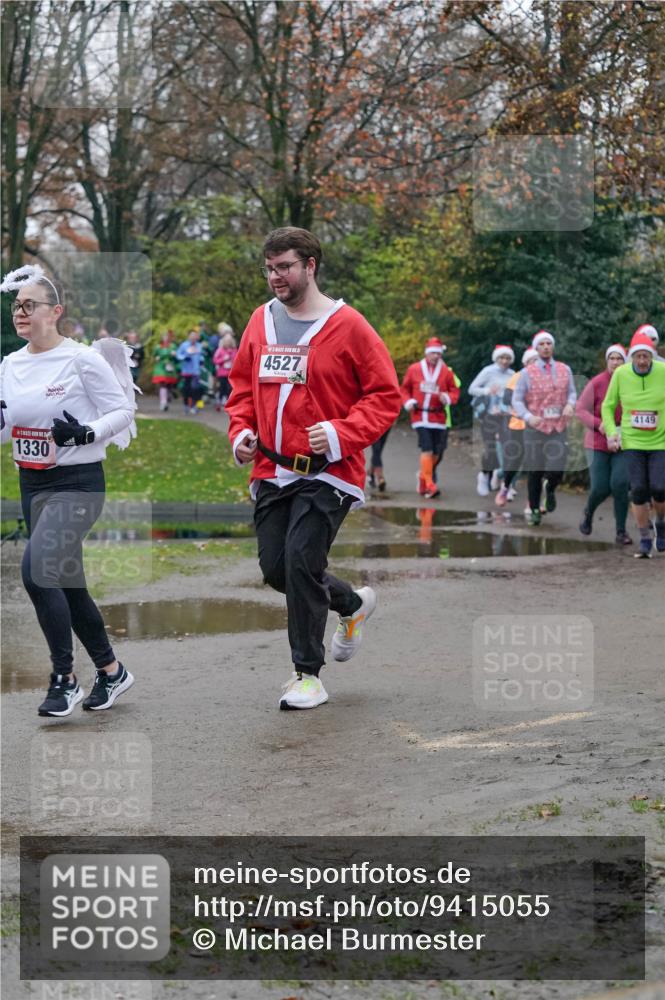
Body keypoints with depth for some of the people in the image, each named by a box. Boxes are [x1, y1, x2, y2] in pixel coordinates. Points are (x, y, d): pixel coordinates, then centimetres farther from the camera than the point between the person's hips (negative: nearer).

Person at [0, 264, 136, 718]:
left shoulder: (82, 359, -12)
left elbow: (124, 411, -9)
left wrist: (84, 433, -24)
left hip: (77, 483, -7)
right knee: (68, 586, 12)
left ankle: (65, 678, -10)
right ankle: (111, 671, 29)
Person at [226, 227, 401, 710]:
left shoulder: (348, 326, -8)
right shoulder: (261, 322, 8)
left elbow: (386, 396, -7)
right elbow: (243, 384, 21)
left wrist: (340, 433, -19)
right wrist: (242, 430, 3)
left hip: (327, 472, -6)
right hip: (272, 469, 6)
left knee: (301, 559, -16)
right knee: (276, 567, 6)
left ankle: (308, 673, -2)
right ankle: (353, 605, 35)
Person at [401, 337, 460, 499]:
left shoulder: (446, 372, 4)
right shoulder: (414, 369, 3)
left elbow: (455, 391, 7)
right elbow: (404, 388, 12)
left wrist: (447, 398, -14)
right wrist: (408, 402, -5)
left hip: (438, 417, 3)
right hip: (420, 416, -3)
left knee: (436, 452, 6)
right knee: (427, 449, -15)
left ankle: (423, 477, 27)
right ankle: (429, 484, -16)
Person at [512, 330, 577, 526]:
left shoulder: (565, 370, 7)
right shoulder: (527, 373, -1)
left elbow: (572, 392, 15)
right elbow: (517, 400, -1)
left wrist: (570, 404, -8)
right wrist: (528, 417, -18)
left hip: (558, 428, 1)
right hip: (535, 428, -1)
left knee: (556, 470, -9)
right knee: (534, 472, 4)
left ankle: (550, 490, 27)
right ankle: (534, 509, 22)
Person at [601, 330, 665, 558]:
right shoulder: (621, 374, -7)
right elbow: (608, 406, 7)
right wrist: (611, 432, -6)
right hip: (633, 442, 1)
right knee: (639, 490, -6)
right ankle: (645, 541, 8)